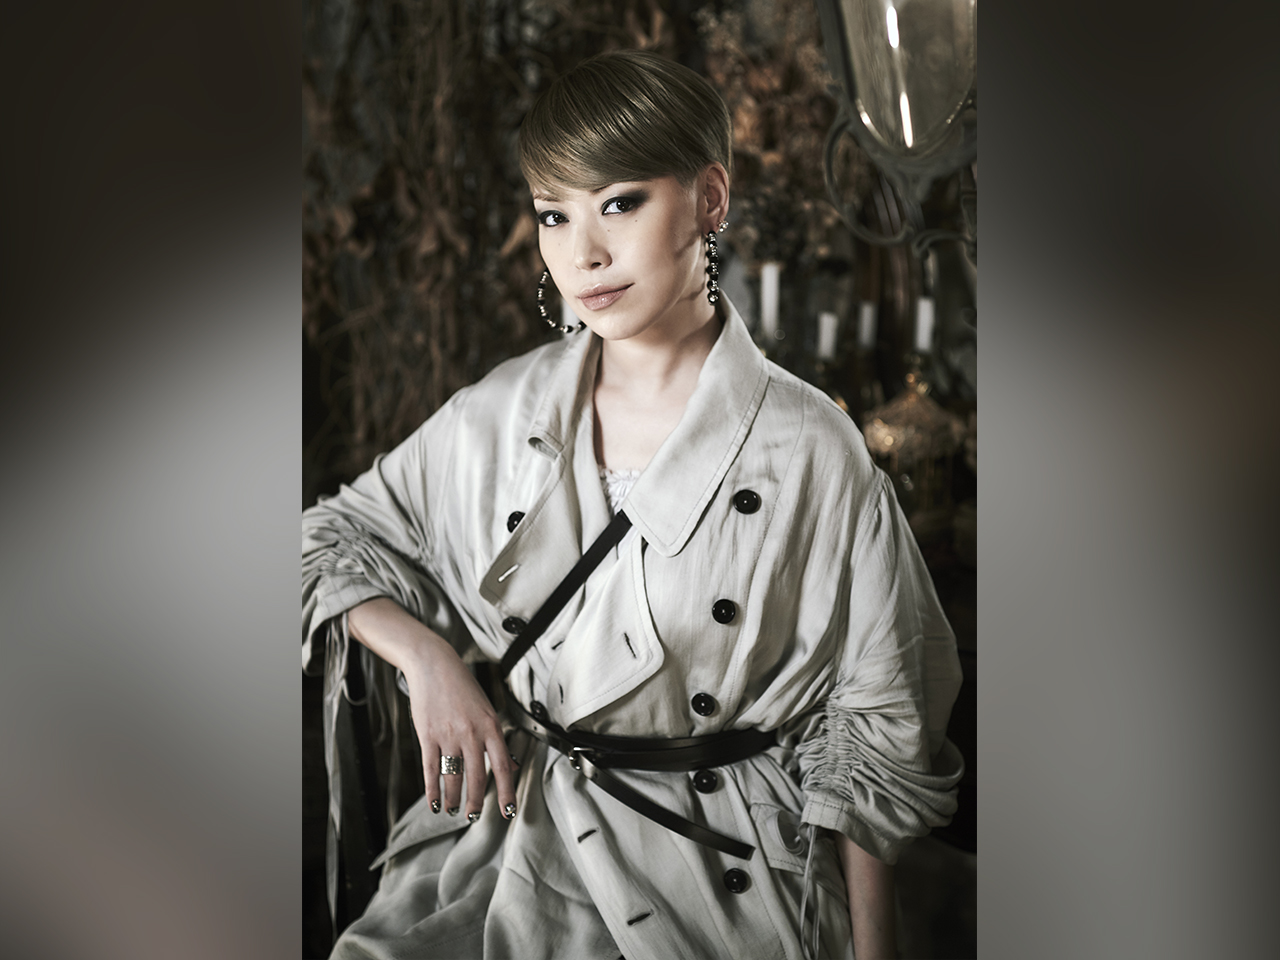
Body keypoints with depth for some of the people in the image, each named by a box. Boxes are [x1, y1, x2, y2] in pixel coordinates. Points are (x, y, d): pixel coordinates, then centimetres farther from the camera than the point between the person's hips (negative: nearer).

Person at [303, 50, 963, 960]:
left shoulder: (807, 448, -10)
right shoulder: (501, 415, 0)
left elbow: (872, 733, -2)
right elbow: (342, 535, 14)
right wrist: (429, 658, -4)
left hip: (724, 870, -2)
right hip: (520, 829, 3)